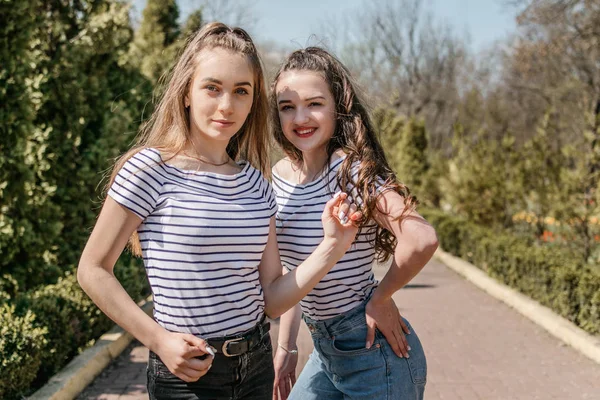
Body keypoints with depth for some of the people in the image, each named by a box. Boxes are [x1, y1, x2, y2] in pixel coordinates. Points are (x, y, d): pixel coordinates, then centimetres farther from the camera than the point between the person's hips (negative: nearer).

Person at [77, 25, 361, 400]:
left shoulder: (256, 185, 2)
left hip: (257, 366, 5)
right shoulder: (151, 169, -13)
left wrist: (333, 245, -12)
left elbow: (272, 300, 0)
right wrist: (159, 340, -16)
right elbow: (93, 271, -8)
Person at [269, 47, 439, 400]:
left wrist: (380, 299, -19)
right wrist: (286, 347, 11)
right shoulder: (280, 176, 2)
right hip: (324, 351, 7)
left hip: (373, 349, -7)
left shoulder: (350, 169, -20)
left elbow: (422, 239, -34)